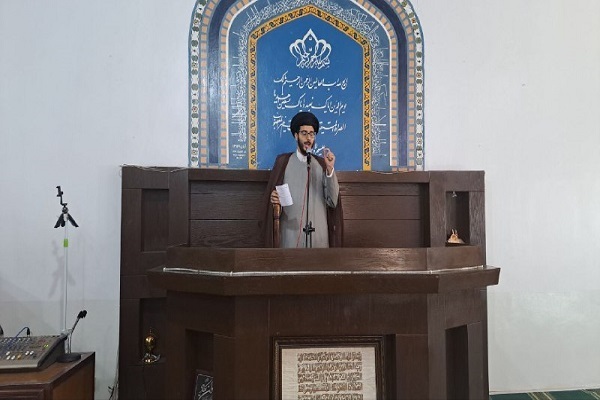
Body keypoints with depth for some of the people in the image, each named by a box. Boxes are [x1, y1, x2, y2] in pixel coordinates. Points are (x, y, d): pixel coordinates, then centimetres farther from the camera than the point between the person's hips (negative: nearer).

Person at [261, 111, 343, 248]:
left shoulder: (322, 164, 8)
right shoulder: (283, 161, 6)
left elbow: (333, 202, -1)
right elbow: (271, 195, 8)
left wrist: (330, 169, -10)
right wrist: (274, 198, -15)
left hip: (319, 235, 1)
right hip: (291, 234, -1)